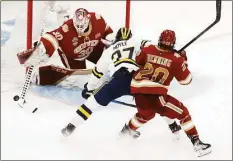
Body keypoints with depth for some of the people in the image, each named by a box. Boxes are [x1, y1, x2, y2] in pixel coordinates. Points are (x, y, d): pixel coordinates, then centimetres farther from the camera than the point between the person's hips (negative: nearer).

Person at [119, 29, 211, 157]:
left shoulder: (148, 50, 7)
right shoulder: (176, 59, -2)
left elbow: (137, 62, 25)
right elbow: (186, 80, 7)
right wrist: (184, 61, 17)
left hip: (138, 91, 6)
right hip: (155, 96, -6)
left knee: (146, 114, 37)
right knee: (183, 112, 7)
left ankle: (129, 129, 55)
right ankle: (196, 142, 2)